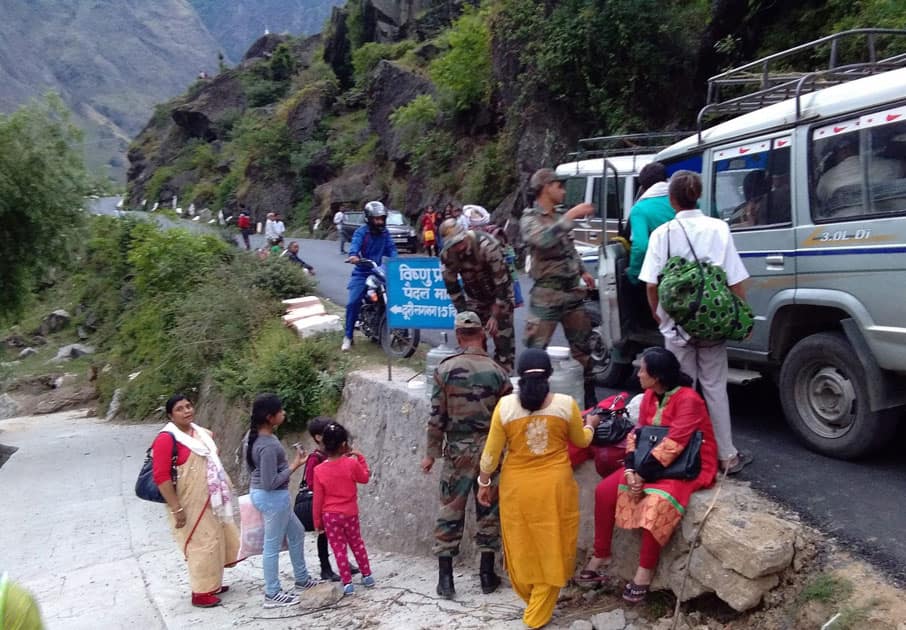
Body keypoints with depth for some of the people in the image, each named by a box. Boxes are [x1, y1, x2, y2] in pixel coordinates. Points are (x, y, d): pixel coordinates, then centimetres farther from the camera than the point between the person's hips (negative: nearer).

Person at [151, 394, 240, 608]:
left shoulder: (201, 432, 8)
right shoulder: (166, 439, -18)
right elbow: (161, 476, -21)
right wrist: (176, 509, -24)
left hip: (210, 499, 8)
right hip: (190, 504, -8)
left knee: (214, 540, 16)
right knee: (199, 544, -2)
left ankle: (211, 584, 31)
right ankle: (200, 593, 12)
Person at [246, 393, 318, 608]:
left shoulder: (256, 435, 1)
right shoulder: (268, 446, -28)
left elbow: (252, 466, 12)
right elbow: (270, 483, -26)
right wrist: (294, 465, -19)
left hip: (259, 492, 10)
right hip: (273, 497, -10)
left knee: (296, 533, 22)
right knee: (273, 546, 6)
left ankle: (302, 580, 36)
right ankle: (272, 594, 22)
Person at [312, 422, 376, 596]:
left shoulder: (319, 470, -12)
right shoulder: (352, 464, -13)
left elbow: (318, 499, -6)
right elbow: (365, 478, 7)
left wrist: (317, 521, 4)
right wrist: (360, 457, 11)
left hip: (330, 515, -1)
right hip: (350, 513, 1)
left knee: (339, 549, 7)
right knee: (357, 544, 19)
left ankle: (347, 583, 9)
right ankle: (367, 575, 27)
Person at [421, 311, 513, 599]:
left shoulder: (445, 369, -6)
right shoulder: (497, 372, -5)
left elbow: (437, 415, -5)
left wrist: (431, 452, 4)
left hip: (457, 449, 0)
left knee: (450, 510, 7)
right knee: (489, 510, 11)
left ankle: (445, 578, 10)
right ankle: (487, 575, 18)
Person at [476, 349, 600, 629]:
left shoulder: (505, 405, -10)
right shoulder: (566, 404, -9)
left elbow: (491, 451, -5)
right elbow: (581, 441, 7)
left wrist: (484, 482, 9)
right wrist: (590, 424, 28)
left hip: (517, 487, 1)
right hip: (554, 486, 0)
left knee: (521, 546, 19)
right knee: (551, 549, 13)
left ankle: (531, 600, 38)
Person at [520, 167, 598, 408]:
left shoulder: (558, 218, 15)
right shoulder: (529, 218, -7)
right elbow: (543, 240, -29)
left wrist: (582, 271, 14)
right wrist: (571, 216, -27)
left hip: (572, 292, 7)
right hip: (546, 296, -7)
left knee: (581, 347, 13)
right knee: (535, 350, -6)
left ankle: (590, 399, 24)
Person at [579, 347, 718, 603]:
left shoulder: (688, 400, -22)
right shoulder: (650, 396, 3)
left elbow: (672, 446, -27)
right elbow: (638, 433, 1)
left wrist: (641, 475, -25)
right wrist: (631, 470, -15)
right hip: (653, 461, 8)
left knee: (656, 504, -34)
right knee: (605, 490, -7)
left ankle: (645, 572, -18)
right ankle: (601, 554, 5)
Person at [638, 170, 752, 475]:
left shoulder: (662, 233, -5)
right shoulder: (717, 228, -6)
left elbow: (651, 284, -4)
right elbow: (735, 281, -7)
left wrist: (657, 313, 14)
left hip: (676, 324, 0)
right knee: (714, 387, 10)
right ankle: (727, 456, 15)